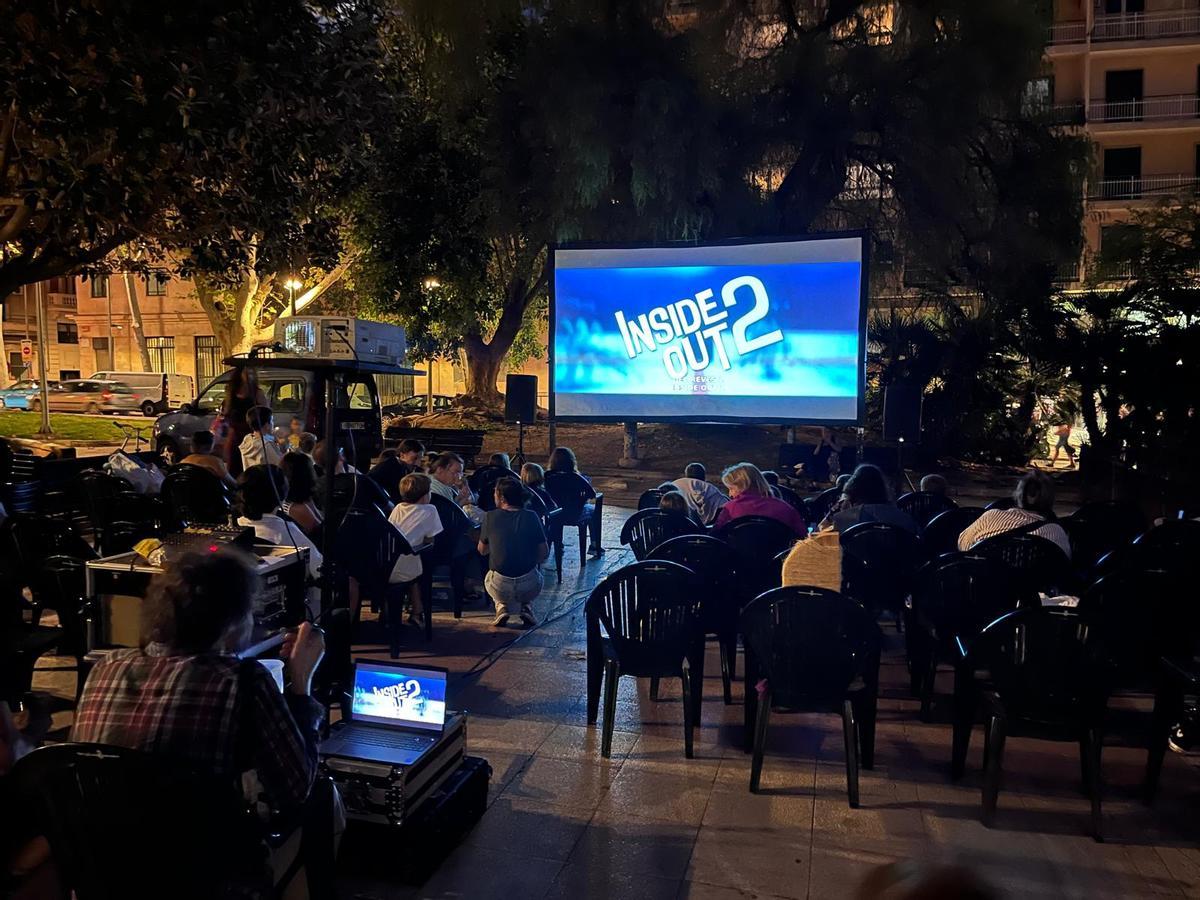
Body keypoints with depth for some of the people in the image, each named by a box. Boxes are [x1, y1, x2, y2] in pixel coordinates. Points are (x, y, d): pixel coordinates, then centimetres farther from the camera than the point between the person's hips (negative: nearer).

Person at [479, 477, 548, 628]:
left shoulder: (490, 517, -3)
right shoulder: (531, 516, -3)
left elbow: (482, 551, 10)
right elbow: (545, 553, -1)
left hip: (500, 587, 0)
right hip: (529, 587, 0)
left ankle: (502, 607, 10)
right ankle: (526, 607, 13)